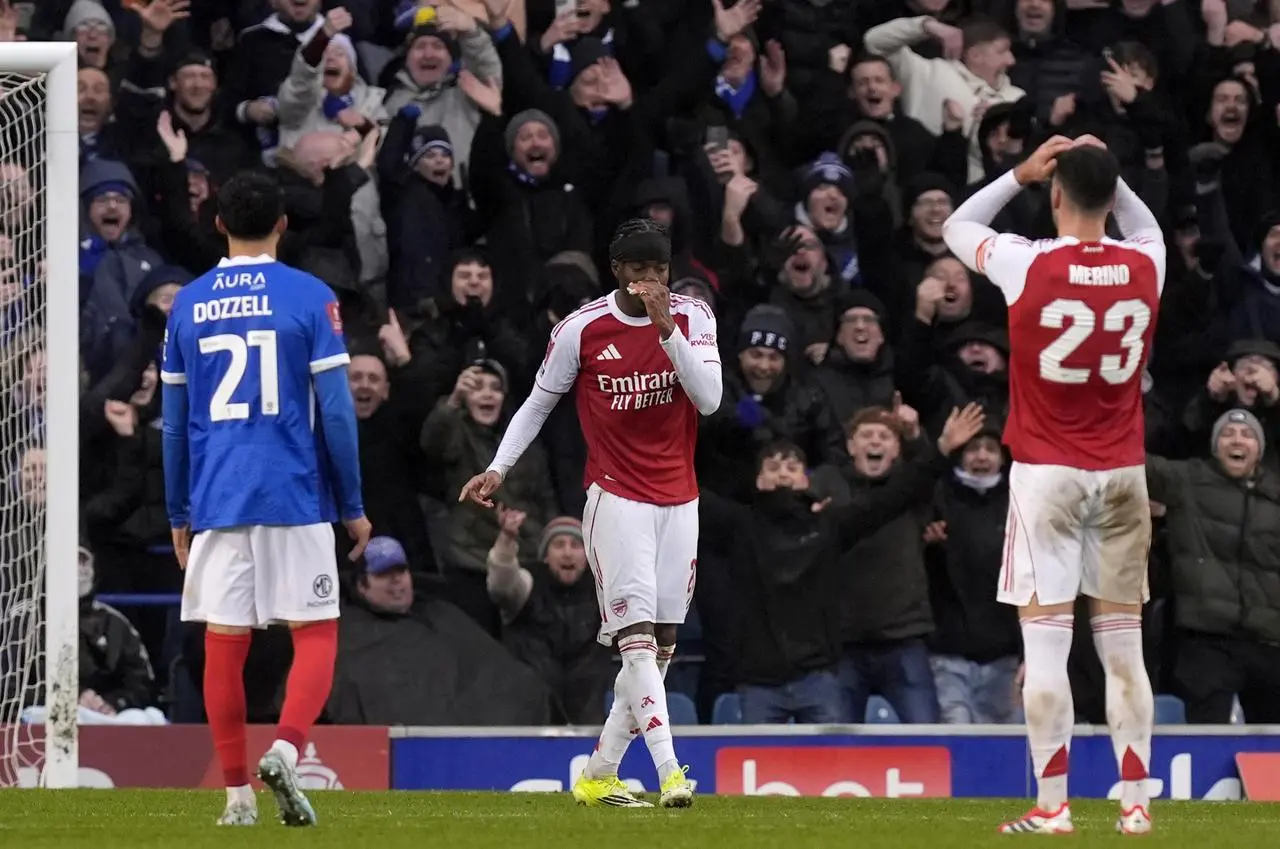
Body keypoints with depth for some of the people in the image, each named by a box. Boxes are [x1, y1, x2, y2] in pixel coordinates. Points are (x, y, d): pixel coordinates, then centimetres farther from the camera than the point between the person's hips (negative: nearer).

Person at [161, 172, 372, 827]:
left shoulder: (188, 305, 7)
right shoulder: (310, 299, -2)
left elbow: (173, 422, 11)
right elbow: (336, 411, -4)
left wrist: (178, 514, 19)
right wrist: (353, 507, 4)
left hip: (215, 500, 3)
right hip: (294, 499, -3)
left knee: (224, 643, 6)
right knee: (316, 635, 3)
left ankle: (237, 792, 5)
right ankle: (285, 749, -19)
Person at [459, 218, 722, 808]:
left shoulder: (692, 318, 0)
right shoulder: (581, 329, -5)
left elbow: (709, 400, -13)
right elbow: (539, 402, 7)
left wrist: (667, 329, -22)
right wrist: (498, 469, 0)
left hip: (679, 502, 4)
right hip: (616, 498, -4)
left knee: (661, 646, 4)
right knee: (637, 636, -16)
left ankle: (598, 775, 13)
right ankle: (669, 772, -26)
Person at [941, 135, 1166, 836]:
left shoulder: (1028, 264, -10)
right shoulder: (1144, 266, -1)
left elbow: (957, 228, 9)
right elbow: (1148, 228, 25)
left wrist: (1022, 173, 10)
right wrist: (1108, 174, 15)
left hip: (1046, 473, -3)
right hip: (1122, 473, 3)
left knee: (1045, 645, -4)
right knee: (1123, 648, 6)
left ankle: (1052, 808, -6)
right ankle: (1135, 804, 6)